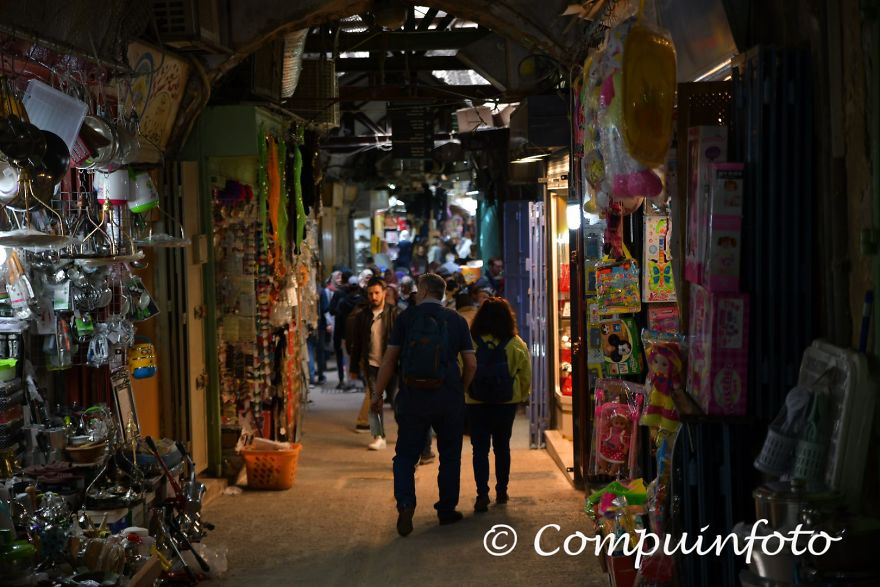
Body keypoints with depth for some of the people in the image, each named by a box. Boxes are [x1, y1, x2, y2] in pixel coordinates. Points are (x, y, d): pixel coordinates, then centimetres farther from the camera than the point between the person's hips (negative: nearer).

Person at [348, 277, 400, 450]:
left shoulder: (394, 313, -4)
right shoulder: (362, 315, 3)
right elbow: (356, 343, 8)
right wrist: (354, 367, 7)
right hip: (370, 365, 2)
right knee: (373, 401, 1)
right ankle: (378, 437, 8)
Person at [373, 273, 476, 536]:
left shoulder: (406, 317, 0)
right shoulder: (456, 320, 4)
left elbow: (389, 359, -3)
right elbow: (471, 363, 3)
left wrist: (377, 392, 5)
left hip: (413, 398, -1)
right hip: (449, 400, 1)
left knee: (405, 455, 6)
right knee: (449, 456, 15)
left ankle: (405, 502, -16)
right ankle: (447, 510, 19)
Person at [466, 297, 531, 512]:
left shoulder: (470, 342, -12)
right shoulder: (516, 344, -7)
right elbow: (526, 376, -2)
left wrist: (463, 394, 5)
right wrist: (522, 397, 14)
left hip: (477, 403, -2)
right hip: (507, 403, 2)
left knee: (480, 449, 4)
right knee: (502, 447, 17)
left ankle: (482, 494, -6)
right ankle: (502, 492, 23)